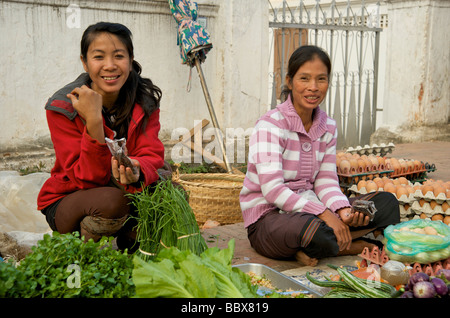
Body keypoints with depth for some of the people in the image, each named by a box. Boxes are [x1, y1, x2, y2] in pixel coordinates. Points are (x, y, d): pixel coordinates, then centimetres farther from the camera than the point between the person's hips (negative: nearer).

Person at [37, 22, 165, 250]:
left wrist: (136, 171, -43)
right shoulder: (62, 107, -19)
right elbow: (88, 178, -24)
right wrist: (93, 122, -38)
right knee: (111, 200, -36)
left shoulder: (145, 101, -7)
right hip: (66, 203, -3)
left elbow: (151, 156, -18)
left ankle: (131, 246, 4)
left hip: (129, 193, 4)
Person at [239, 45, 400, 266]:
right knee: (319, 233, -39)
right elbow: (272, 190, -23)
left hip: (308, 207, 7)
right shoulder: (269, 126, -15)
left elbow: (325, 181, 3)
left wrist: (343, 210, -19)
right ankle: (346, 245, -7)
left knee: (386, 203, -7)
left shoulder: (328, 127, 6)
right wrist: (323, 213, -29)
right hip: (267, 216, -7)